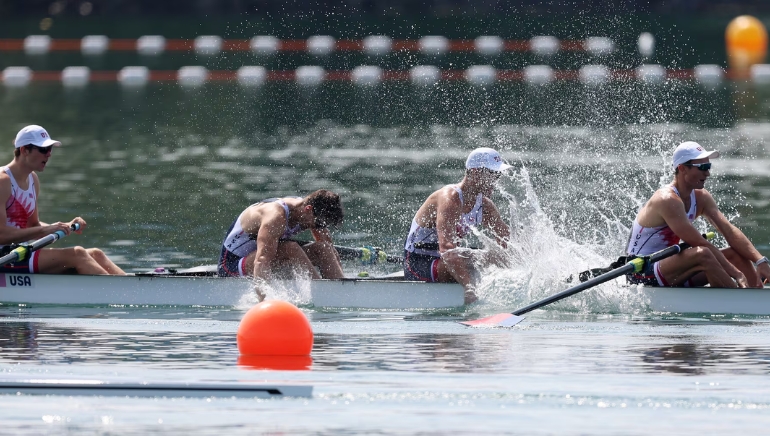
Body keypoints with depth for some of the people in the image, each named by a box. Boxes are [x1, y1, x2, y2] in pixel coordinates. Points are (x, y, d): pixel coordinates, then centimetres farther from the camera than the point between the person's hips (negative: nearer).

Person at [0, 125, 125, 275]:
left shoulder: (33, 180, 15)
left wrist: (67, 226, 2)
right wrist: (46, 229, -23)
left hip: (21, 253, 10)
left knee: (95, 254, -3)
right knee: (76, 254, -23)